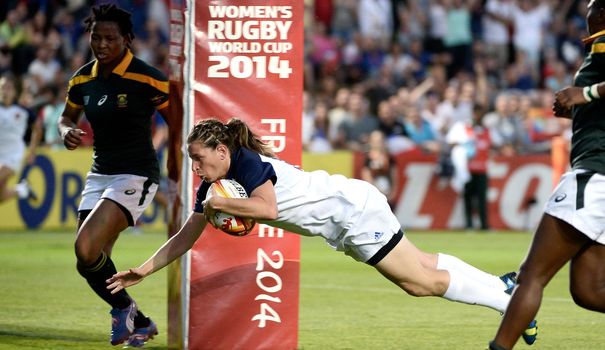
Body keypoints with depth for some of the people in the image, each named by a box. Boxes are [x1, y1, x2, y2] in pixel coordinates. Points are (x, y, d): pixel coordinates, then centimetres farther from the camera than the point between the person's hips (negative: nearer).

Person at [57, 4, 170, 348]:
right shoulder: (82, 80, 4)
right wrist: (68, 132, -2)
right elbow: (67, 117, 20)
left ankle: (123, 307, 1)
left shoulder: (148, 79, -14)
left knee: (87, 247, -24)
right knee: (90, 263, 3)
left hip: (136, 175, -7)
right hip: (99, 174, 7)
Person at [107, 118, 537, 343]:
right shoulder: (215, 185, 4)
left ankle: (511, 301, 4)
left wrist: (220, 203, -28)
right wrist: (145, 269, 2)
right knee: (419, 265, 15)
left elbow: (268, 208, -38)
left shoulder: (248, 163, -22)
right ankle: (504, 284, 25)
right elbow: (188, 235, 8)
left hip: (355, 209, -9)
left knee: (421, 281, -5)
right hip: (344, 227, 9)